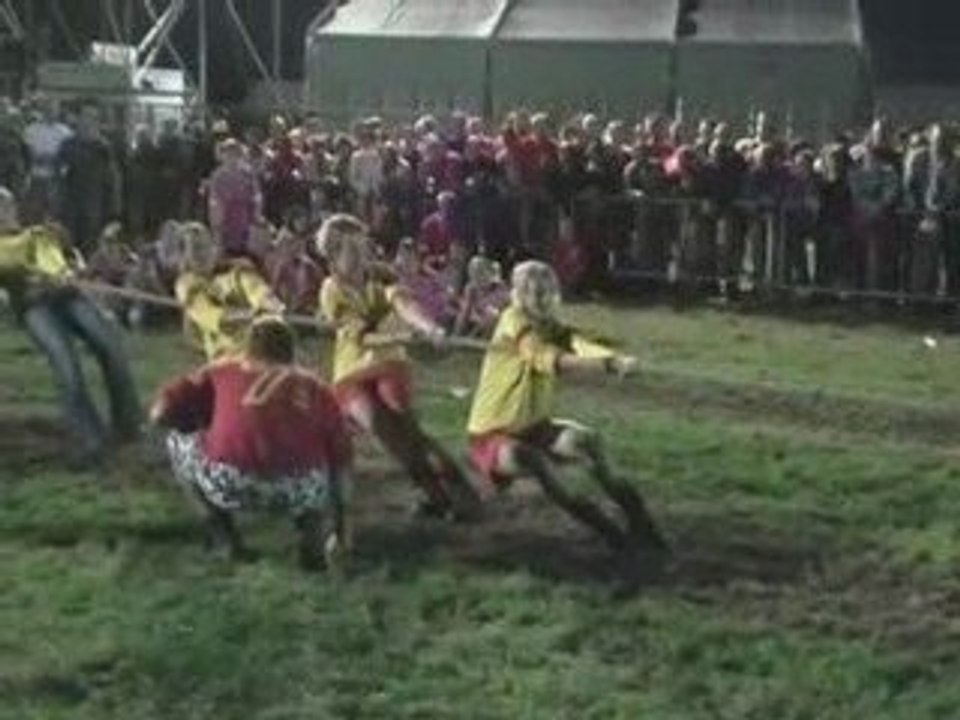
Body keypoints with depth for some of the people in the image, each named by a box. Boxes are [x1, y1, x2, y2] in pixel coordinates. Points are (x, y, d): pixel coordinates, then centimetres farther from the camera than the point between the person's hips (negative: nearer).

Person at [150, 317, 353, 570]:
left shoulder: (222, 372, 22)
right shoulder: (314, 385, 25)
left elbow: (160, 413, 16)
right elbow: (340, 456, 27)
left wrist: (203, 423, 35)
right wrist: (340, 519, 39)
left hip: (229, 482, -1)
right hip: (298, 488, 2)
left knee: (178, 441, 29)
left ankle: (226, 537, 18)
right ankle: (315, 532, 9)